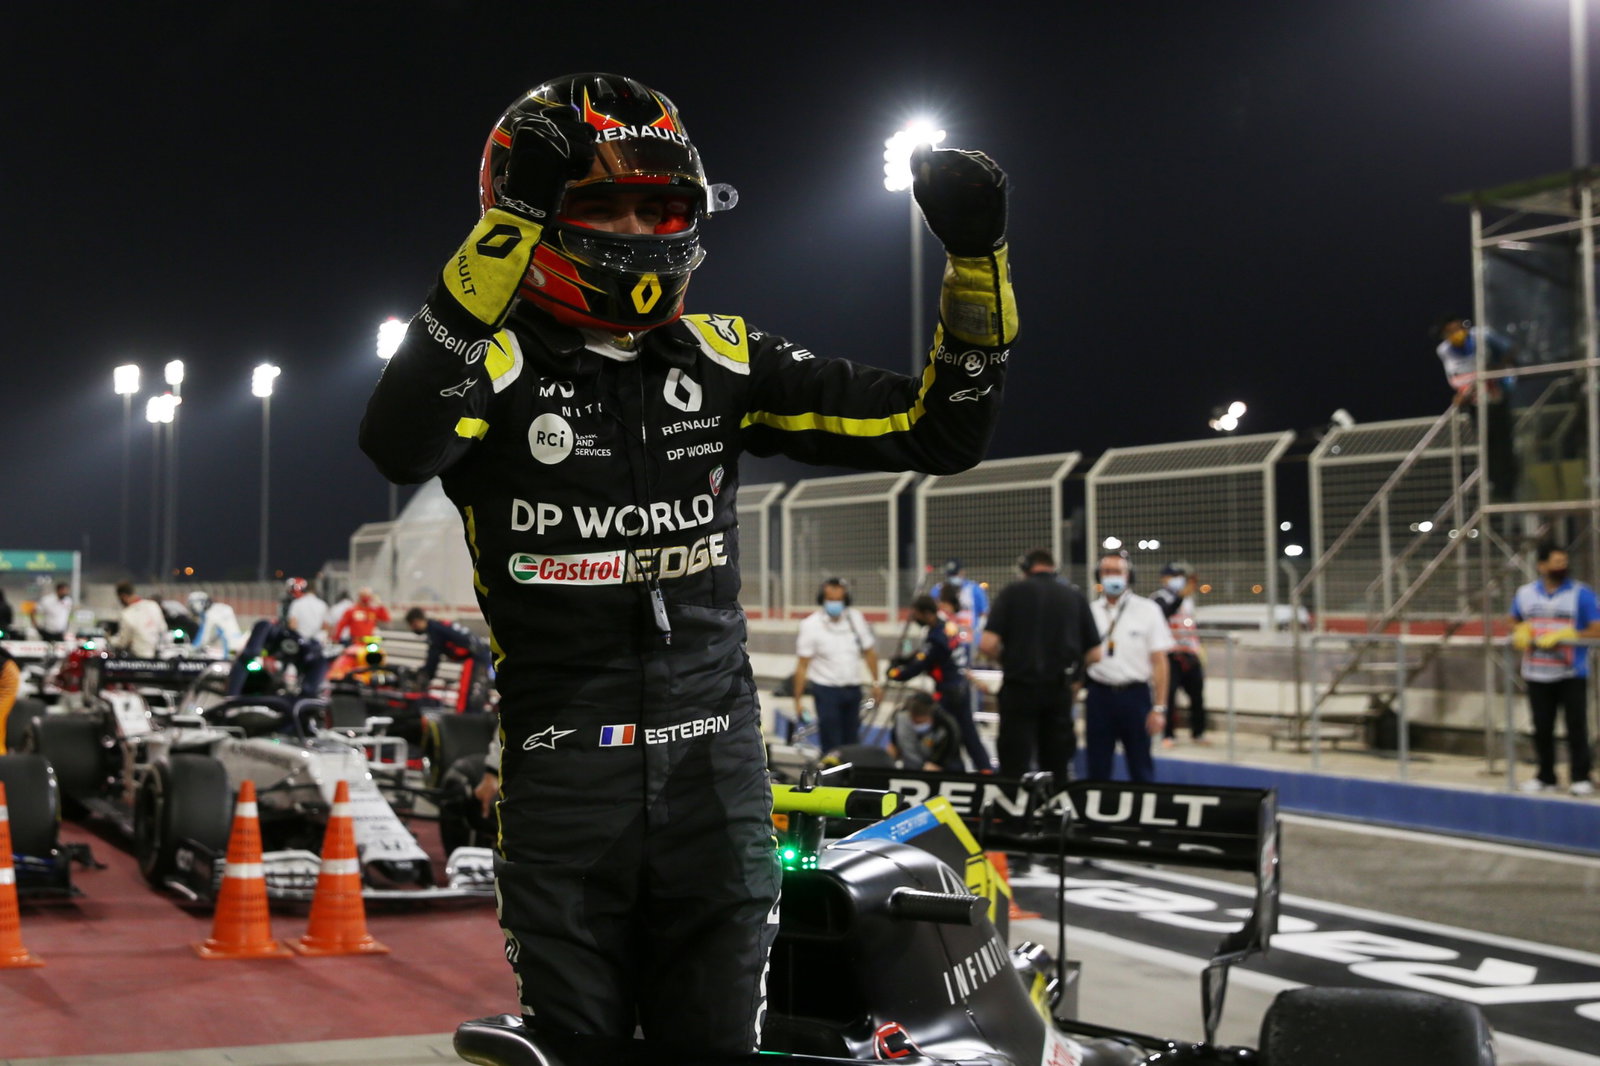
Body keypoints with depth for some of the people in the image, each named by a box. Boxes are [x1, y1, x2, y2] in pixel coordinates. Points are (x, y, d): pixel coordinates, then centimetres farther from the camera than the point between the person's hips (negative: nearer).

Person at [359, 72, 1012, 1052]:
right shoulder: (496, 361, -4)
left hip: (717, 771, 3)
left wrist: (979, 263, -7)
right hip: (564, 777, -3)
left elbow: (938, 430, 7)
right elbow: (402, 445, -28)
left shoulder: (725, 357, 6)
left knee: (718, 1039, 11)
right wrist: (508, 230, -32)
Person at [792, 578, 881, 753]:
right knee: (831, 746, -6)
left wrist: (875, 683, 11)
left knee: (850, 741, 11)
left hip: (853, 690, 4)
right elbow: (802, 665, -10)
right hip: (826, 690, -4)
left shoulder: (856, 618, 1)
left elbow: (869, 651, 13)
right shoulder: (810, 625, -10)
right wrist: (798, 699, -11)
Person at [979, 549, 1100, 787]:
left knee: (1014, 769, -1)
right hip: (1059, 690, 3)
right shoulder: (1075, 597, 6)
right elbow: (1094, 653, 3)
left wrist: (1006, 662, 10)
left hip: (1019, 688, -2)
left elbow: (989, 644, -10)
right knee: (1058, 770, 11)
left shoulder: (1013, 592, -1)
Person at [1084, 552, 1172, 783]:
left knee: (1141, 768, 4)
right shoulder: (1090, 612, 7)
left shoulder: (1147, 610, 0)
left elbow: (1159, 662, -2)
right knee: (1097, 769, 7)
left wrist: (1159, 708, -8)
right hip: (1100, 693, 2)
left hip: (1135, 694, -2)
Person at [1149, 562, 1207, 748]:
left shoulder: (1187, 598, 21)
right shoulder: (1159, 597, -5)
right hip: (1171, 655, -7)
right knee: (1169, 695, -8)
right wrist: (1181, 596, -34)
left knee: (1197, 694, 7)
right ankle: (1168, 735, 1)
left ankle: (1198, 733, 19)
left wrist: (1197, 644, 24)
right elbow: (1164, 613, -27)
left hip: (1190, 655, 7)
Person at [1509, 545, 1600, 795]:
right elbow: (1514, 623, 22)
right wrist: (1520, 633, -1)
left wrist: (1563, 636, -18)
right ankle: (1545, 777, 20)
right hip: (1537, 674, 3)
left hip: (1572, 674, -3)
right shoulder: (1525, 593, 7)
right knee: (1542, 728, 9)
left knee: (1576, 726, -3)